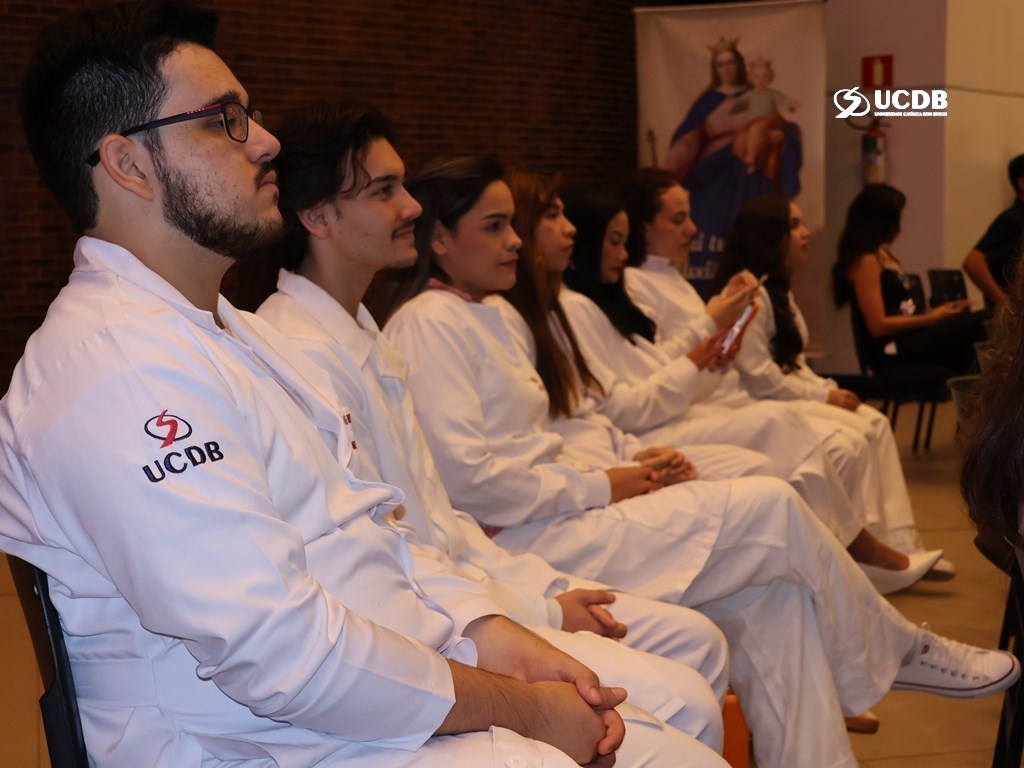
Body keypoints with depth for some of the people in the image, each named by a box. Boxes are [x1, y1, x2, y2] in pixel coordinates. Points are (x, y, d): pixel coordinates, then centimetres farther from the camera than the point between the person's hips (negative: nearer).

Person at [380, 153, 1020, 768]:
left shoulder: (483, 317, 20)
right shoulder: (429, 325, -11)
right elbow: (465, 478, -21)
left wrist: (632, 462, 4)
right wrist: (599, 487, -13)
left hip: (558, 517, 10)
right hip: (522, 547, -10)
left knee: (772, 593, -7)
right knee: (770, 508, -12)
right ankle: (899, 651, 11)